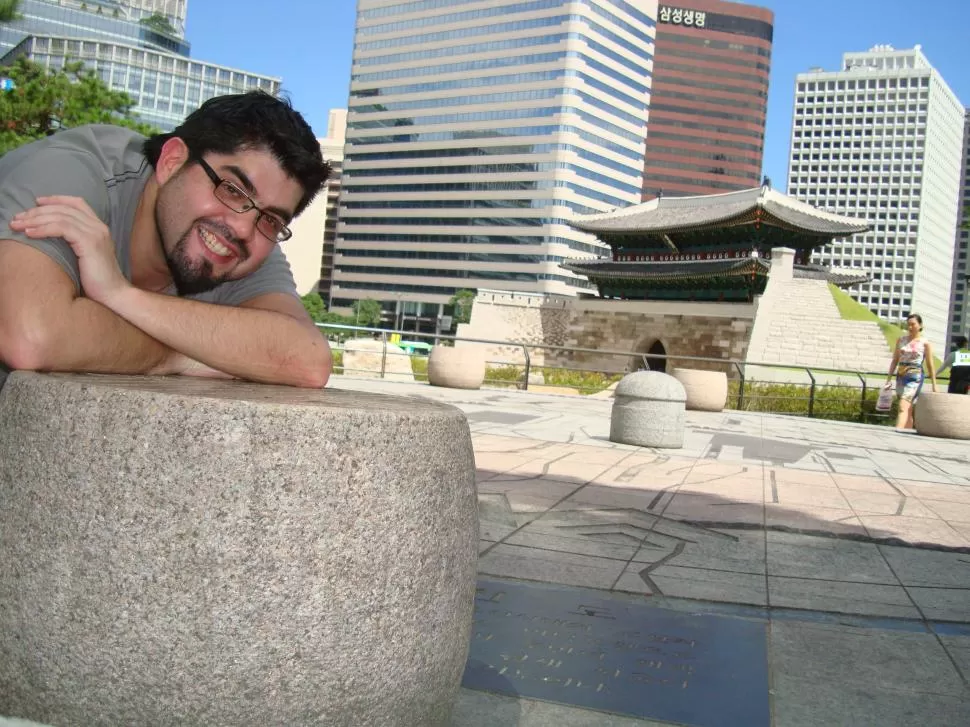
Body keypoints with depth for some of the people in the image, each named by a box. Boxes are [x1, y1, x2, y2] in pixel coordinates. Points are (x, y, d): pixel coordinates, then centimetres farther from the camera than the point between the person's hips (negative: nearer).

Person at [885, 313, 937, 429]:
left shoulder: (925, 343, -2)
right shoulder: (901, 339, 9)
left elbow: (930, 366, 1)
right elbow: (895, 360, 13)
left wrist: (934, 386, 2)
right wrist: (888, 379, 9)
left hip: (915, 377, -5)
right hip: (901, 376, 5)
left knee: (903, 408, -18)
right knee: (908, 411, 11)